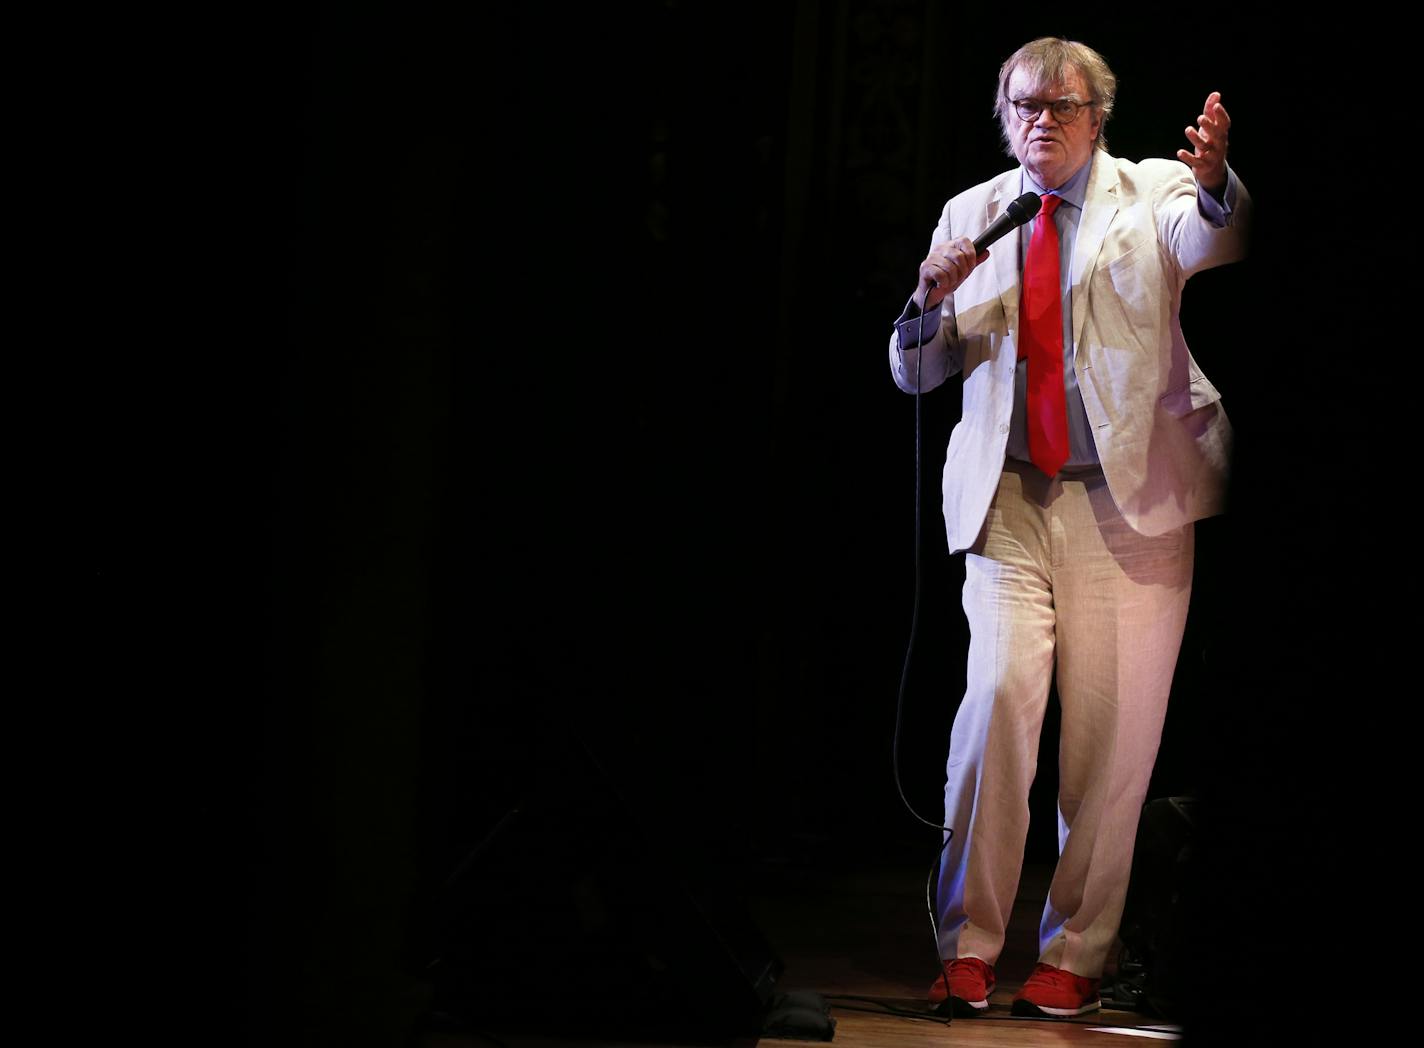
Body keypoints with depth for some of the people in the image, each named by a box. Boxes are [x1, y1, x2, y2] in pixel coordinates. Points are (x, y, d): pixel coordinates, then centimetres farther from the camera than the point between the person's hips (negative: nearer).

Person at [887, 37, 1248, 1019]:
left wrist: (1216, 182, -43)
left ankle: (1075, 956, 12)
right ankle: (968, 945, -8)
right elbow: (915, 373, 14)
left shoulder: (1153, 193, 5)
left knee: (1112, 734, -1)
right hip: (1007, 499, 1)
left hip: (1129, 500, -1)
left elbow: (1211, 239, -20)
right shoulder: (972, 214, 13)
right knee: (1000, 692, -16)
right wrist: (932, 299, -7)